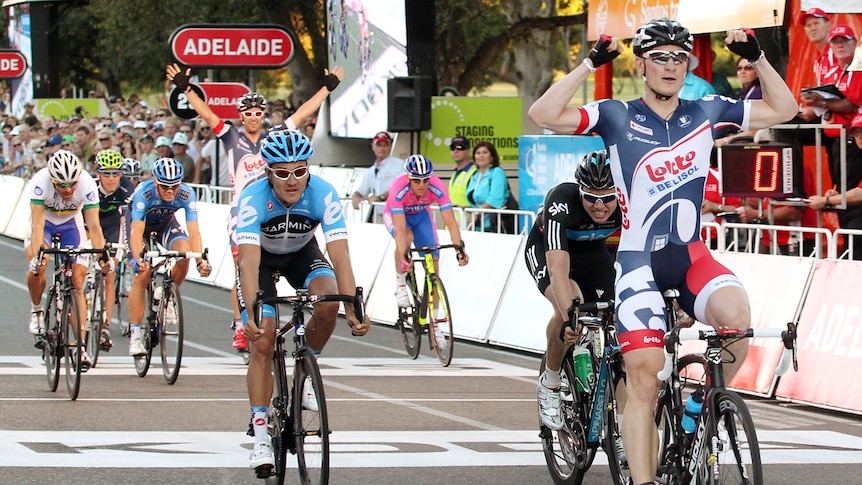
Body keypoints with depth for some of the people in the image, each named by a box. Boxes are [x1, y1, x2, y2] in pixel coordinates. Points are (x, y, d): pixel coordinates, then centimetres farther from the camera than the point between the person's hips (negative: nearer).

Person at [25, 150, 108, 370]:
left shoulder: (87, 185, -31)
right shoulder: (40, 182, -34)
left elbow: (94, 226, -31)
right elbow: (38, 222, -36)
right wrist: (37, 253, -48)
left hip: (71, 224, 1)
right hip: (45, 222, -1)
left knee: (77, 283, -10)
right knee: (37, 267, -27)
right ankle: (36, 309, 3)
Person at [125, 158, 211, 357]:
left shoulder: (187, 194, -31)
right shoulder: (143, 192, -37)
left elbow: (193, 231, -35)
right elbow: (137, 231, -43)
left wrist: (200, 260, -49)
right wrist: (138, 260, -57)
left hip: (166, 223, 2)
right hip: (141, 223, -2)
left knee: (184, 251, -27)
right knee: (141, 275, -17)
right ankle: (135, 335, -12)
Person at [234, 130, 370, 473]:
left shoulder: (323, 194, -30)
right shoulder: (253, 199, -34)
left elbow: (340, 256, -35)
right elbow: (249, 261, -42)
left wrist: (353, 309, -45)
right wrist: (251, 313, -55)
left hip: (302, 253, 2)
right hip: (262, 256, -1)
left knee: (328, 303, -29)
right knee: (262, 343, -14)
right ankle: (261, 435, -9)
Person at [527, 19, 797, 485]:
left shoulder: (706, 112, 7)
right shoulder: (617, 117, -2)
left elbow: (783, 109, 14)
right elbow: (543, 114, -15)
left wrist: (757, 58, 1)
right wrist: (590, 63, -16)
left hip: (691, 256, 2)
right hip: (640, 261, -2)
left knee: (736, 313, -30)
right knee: (643, 380, -12)